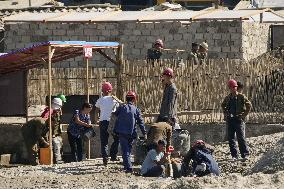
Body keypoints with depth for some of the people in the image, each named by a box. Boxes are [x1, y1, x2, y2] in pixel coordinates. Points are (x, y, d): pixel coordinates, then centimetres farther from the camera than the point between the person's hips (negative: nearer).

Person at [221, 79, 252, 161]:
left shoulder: (241, 97, -4)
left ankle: (245, 154, -3)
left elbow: (249, 106, -2)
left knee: (241, 138, -8)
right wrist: (226, 114, 15)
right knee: (230, 138, 4)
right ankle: (234, 155, 10)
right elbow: (223, 106, 29)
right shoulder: (228, 98, 10)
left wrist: (244, 115, -5)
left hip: (238, 119, -5)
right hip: (230, 120, 5)